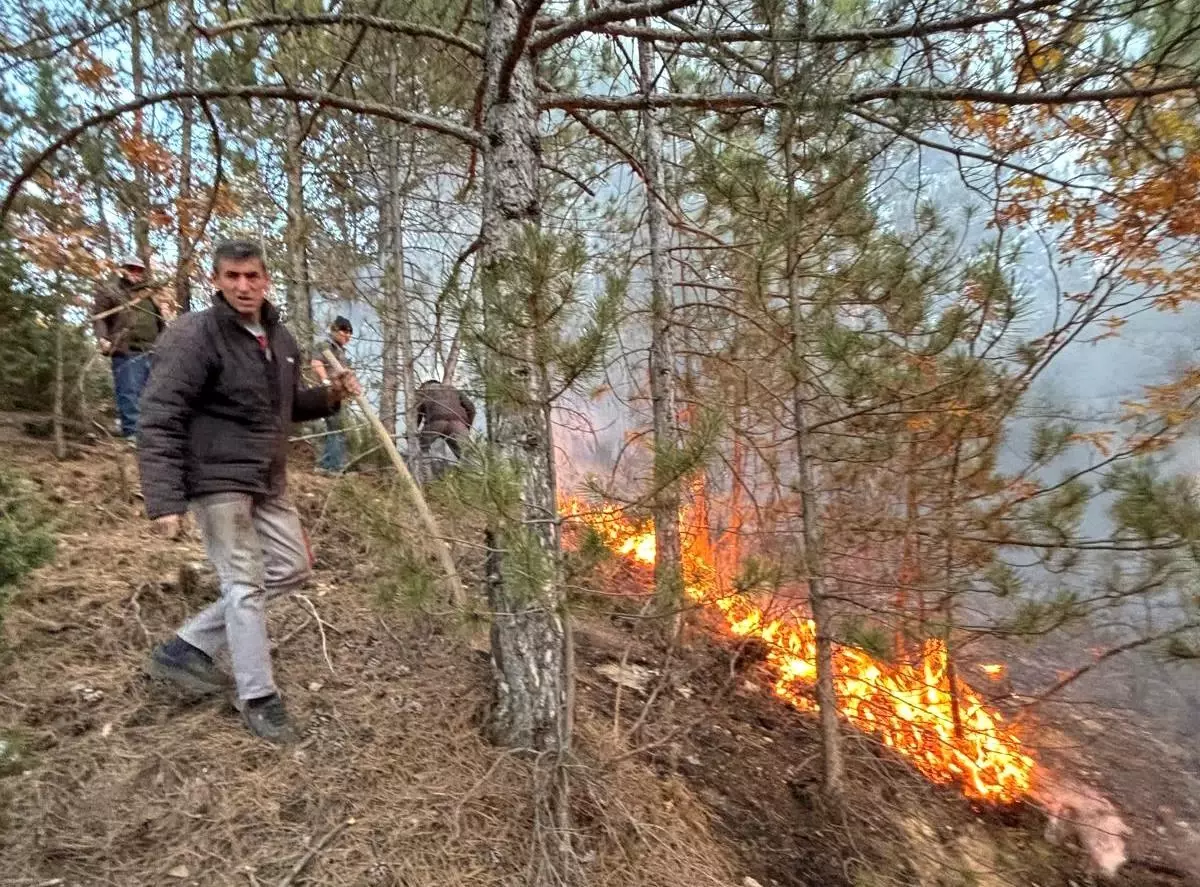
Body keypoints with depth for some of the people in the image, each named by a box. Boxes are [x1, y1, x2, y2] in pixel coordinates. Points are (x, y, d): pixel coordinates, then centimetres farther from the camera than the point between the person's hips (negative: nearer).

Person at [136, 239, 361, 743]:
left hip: (267, 482, 8)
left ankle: (185, 649, 24)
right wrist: (164, 500, -23)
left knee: (292, 568, 13)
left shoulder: (280, 339, 10)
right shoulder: (193, 336, -13)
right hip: (217, 480, -8)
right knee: (245, 584, -2)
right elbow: (159, 421, -17)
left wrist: (329, 396, 2)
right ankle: (258, 699, 14)